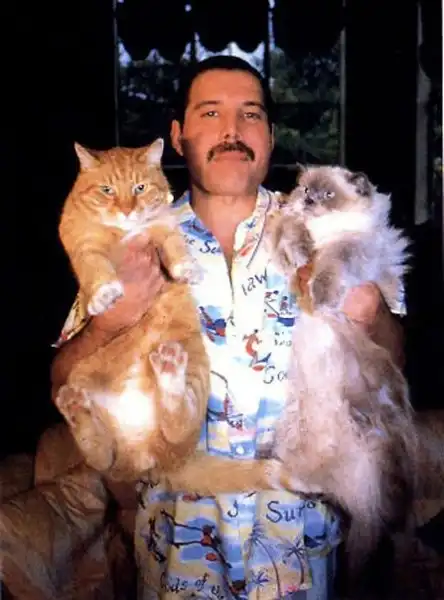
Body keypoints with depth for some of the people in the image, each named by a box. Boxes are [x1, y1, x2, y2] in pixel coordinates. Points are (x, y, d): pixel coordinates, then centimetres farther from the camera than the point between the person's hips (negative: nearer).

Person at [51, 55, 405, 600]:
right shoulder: (135, 247, -4)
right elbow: (65, 385, -4)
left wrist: (371, 318, -21)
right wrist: (115, 317, -23)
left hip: (297, 519, 1)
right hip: (179, 524, 0)